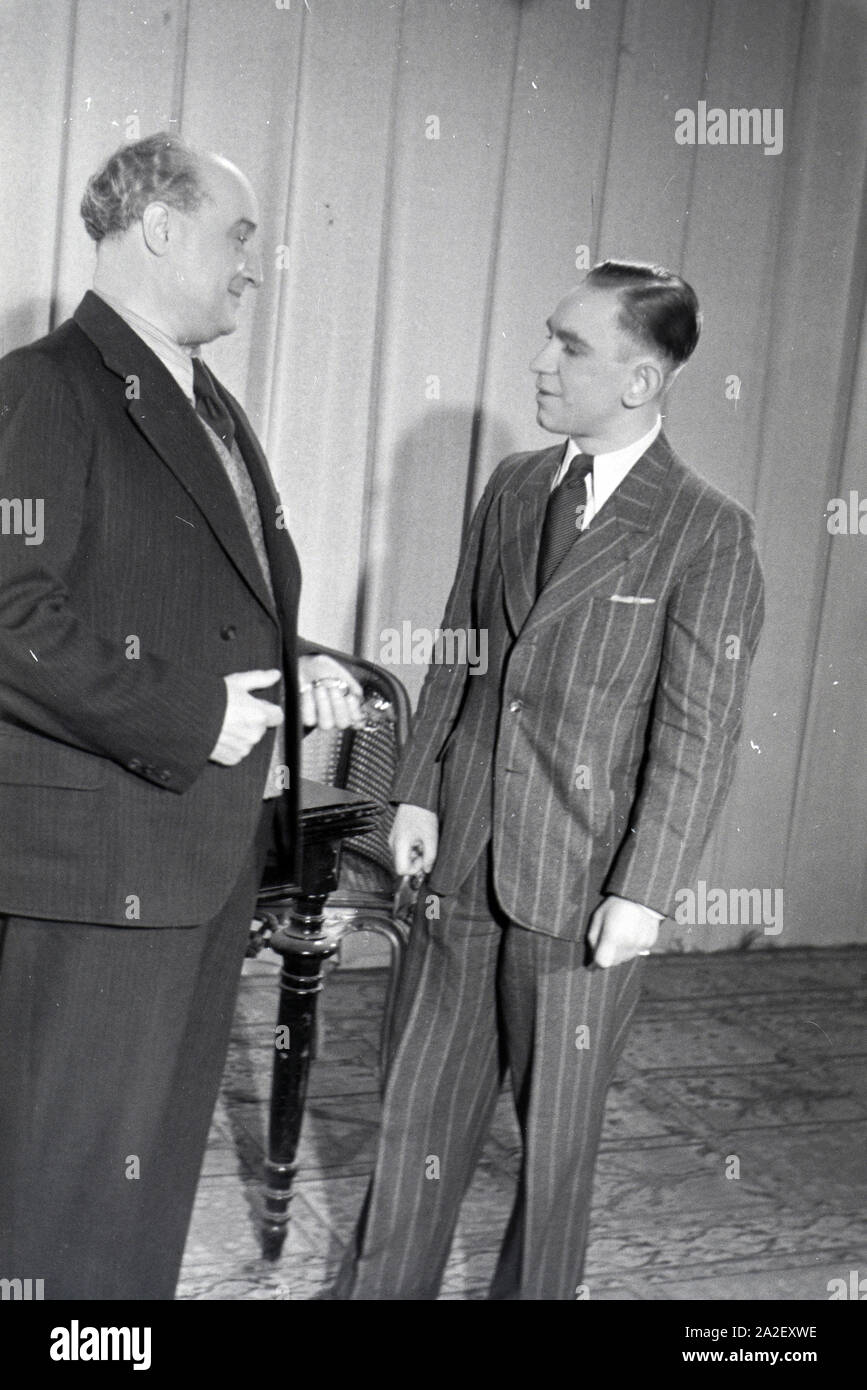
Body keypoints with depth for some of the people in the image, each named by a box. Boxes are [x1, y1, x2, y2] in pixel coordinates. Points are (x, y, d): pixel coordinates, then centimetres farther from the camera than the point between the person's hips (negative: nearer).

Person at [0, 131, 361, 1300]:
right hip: (100, 858, -9)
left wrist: (298, 671, 5)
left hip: (213, 845, 9)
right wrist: (189, 720, -20)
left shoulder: (209, 406, 17)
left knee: (162, 1148, 20)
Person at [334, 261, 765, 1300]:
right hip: (461, 861, 5)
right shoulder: (511, 487, 8)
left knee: (556, 1128, 12)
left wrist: (643, 892, -13)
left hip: (583, 888, -5)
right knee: (419, 1107, 14)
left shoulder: (707, 533, -10)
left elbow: (699, 734, -11)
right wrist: (418, 789, 5)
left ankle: (533, 1291, 32)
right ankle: (377, 1286, 31)